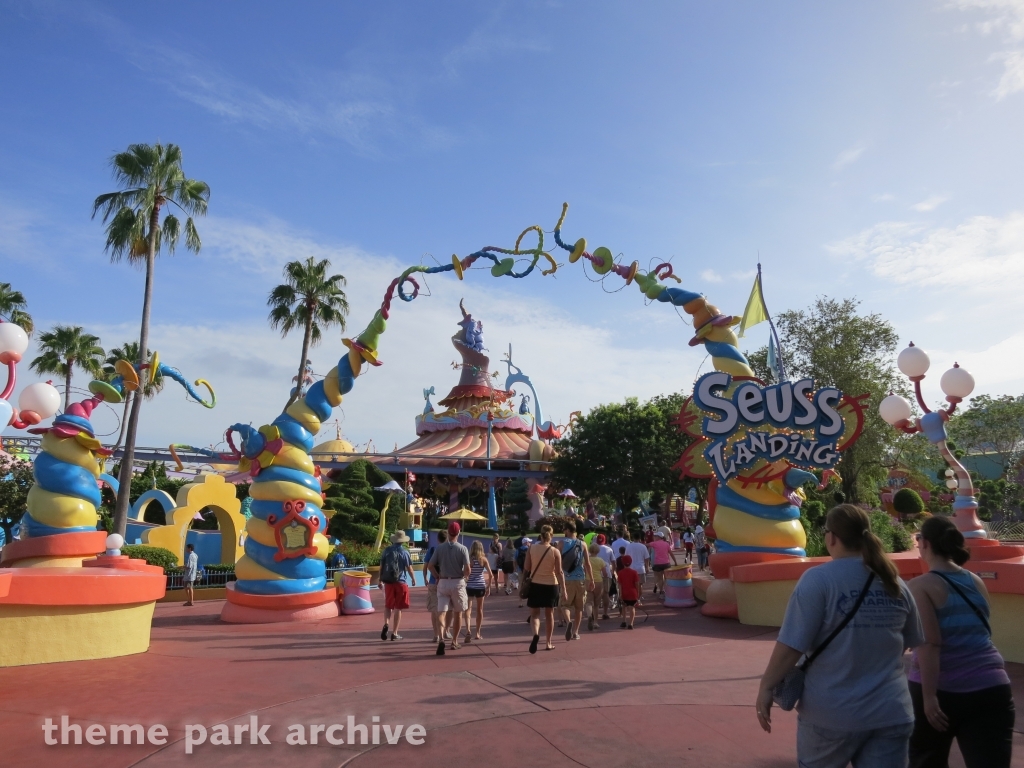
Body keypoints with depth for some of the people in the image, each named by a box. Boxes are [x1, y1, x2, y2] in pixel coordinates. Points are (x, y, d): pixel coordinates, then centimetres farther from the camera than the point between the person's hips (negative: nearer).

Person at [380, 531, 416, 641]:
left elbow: (381, 566, 5)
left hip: (388, 581, 3)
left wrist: (380, 580, 15)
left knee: (388, 605, 16)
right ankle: (394, 633, 6)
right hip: (401, 582, -3)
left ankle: (386, 624, -8)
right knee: (398, 608, 4)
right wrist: (413, 579, 12)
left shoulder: (387, 551, 3)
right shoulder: (404, 552, -5)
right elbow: (409, 568, -4)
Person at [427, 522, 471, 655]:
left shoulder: (439, 548, -1)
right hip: (457, 583, -1)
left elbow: (430, 565, -3)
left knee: (441, 612, 1)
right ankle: (454, 642, 21)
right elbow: (467, 569, -15)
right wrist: (463, 576, 6)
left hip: (443, 582, 1)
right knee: (457, 613, 14)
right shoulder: (462, 549, -9)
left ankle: (441, 638, -21)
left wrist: (437, 577, 10)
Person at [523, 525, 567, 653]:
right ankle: (548, 643, 22)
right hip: (551, 585, 0)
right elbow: (559, 572, -9)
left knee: (534, 614, 7)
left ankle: (536, 634, -21)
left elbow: (526, 568, -3)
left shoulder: (532, 549, -5)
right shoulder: (555, 551, -8)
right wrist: (563, 590, -5)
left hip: (535, 584, 0)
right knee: (549, 614, 15)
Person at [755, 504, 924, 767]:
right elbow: (908, 643, 16)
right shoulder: (895, 583, 2)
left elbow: (791, 646, -17)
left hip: (833, 712, -3)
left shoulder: (819, 579, -14)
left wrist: (766, 687, -5)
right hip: (890, 713, 4)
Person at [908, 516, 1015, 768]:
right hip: (991, 687, 4)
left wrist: (929, 696, -15)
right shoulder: (977, 582, 9)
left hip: (942, 689, -4)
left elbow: (929, 644, -17)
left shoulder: (922, 586, -9)